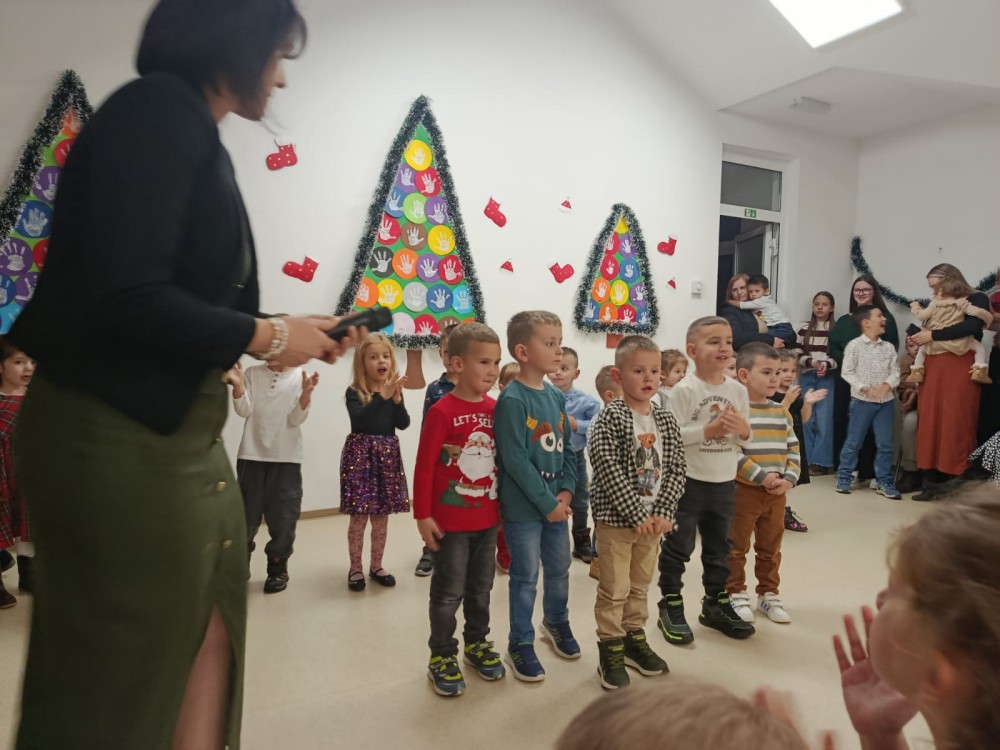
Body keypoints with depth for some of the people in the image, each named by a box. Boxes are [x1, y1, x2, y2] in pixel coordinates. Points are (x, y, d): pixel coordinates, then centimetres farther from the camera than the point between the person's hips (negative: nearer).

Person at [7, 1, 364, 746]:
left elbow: (187, 302, 12)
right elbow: (126, 299, -24)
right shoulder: (155, 111, -13)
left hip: (179, 428, 9)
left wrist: (296, 334, 10)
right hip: (116, 434, -9)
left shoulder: (195, 134, 13)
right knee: (119, 670, 8)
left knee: (207, 640, 18)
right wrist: (268, 336, -12)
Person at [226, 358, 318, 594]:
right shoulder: (252, 373, 3)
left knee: (283, 519, 4)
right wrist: (237, 384, -20)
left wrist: (306, 392, -25)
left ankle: (278, 569, 21)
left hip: (286, 459, -1)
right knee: (244, 517, 8)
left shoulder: (300, 376, -2)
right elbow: (244, 411, -4)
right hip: (251, 456, 1)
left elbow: (296, 419, -8)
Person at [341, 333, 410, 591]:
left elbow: (403, 423, -3)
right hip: (360, 454, -4)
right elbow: (359, 421, -23)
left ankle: (376, 566, 25)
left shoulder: (394, 389, 7)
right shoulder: (354, 392, -6)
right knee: (359, 516, 0)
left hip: (387, 455, 4)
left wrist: (396, 398, -18)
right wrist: (382, 396, -27)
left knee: (381, 516, 10)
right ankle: (355, 568, 16)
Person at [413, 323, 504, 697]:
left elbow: (504, 459, 9)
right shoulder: (441, 412, -17)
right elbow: (424, 467, -14)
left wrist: (507, 506, 12)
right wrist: (423, 515, -13)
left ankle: (477, 643, 38)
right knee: (448, 592, 8)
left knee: (481, 588, 19)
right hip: (451, 520, -5)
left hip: (488, 517, 5)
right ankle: (442, 656, 25)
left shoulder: (495, 409, 1)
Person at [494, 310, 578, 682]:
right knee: (525, 575, 7)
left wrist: (566, 491, -4)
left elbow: (566, 448, 9)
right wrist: (548, 503, -17)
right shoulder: (511, 400, -18)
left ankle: (556, 622, 45)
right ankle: (520, 644, 25)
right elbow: (515, 460, -21)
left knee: (559, 568, 20)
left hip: (557, 501, 7)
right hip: (523, 505, -7)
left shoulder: (556, 396, 5)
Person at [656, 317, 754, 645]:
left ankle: (716, 604, 35)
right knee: (678, 546, 6)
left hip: (724, 482, 6)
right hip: (689, 481, -6)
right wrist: (708, 430, -25)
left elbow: (746, 438, 9)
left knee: (719, 547, 19)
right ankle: (670, 607, 20)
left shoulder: (738, 390, 3)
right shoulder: (684, 390, -14)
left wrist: (742, 429, -13)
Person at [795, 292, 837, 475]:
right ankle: (806, 461, 11)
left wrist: (827, 364, -18)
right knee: (806, 420, 3)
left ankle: (820, 462, 4)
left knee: (824, 420, -5)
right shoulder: (804, 329, 8)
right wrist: (813, 362, -12)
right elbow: (798, 356, 5)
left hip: (828, 379, -2)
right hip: (807, 378, 2)